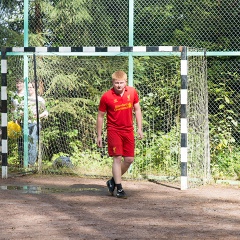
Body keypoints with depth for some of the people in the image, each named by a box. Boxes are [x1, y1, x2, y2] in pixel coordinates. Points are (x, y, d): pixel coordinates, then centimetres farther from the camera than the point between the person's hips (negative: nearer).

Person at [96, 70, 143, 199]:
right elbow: (100, 116, -2)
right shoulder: (106, 97, -11)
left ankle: (113, 181, 25)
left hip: (128, 130, 4)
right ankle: (119, 188, -2)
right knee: (117, 158, -9)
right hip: (114, 130, -4)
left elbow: (137, 109, 11)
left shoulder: (132, 92, -2)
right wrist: (99, 135, 0)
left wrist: (139, 128, 7)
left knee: (129, 159, 5)